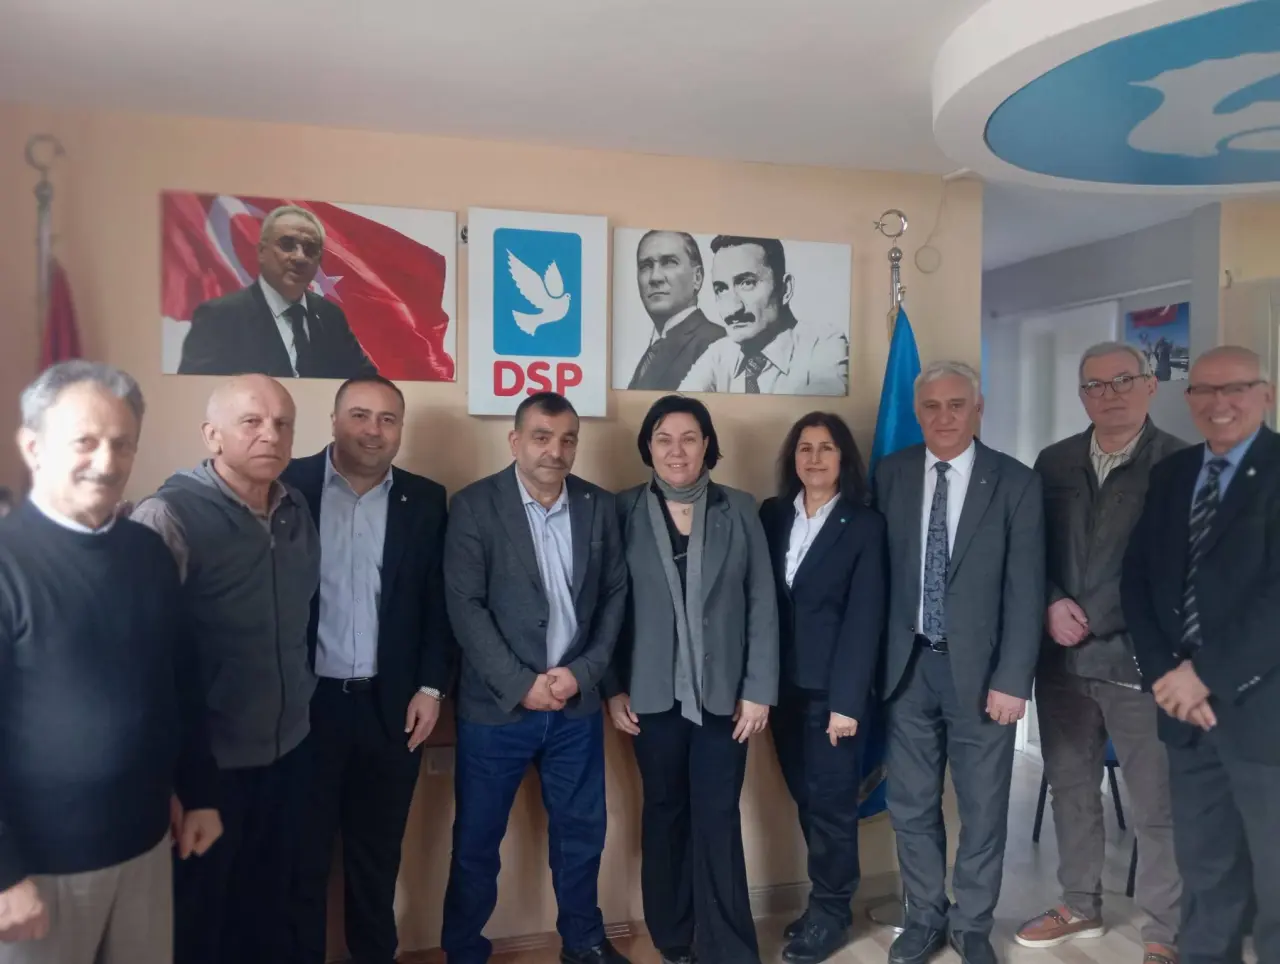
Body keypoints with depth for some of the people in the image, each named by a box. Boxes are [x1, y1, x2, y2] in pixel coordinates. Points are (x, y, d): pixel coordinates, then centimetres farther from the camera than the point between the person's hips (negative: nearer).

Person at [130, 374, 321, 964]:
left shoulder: (297, 511, 3)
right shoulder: (170, 516, -17)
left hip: (287, 747, 5)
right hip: (208, 759, -5)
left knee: (268, 903, 21)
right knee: (196, 916, 15)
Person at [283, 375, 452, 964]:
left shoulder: (425, 501, 3)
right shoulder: (289, 486, -4)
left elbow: (438, 601, 5)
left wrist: (430, 686, -1)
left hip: (391, 704, 2)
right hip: (304, 702, -2)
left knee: (378, 854, 16)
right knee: (301, 853, 13)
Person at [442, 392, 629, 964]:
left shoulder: (600, 506, 3)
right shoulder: (474, 505, -8)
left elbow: (615, 594, 5)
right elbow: (465, 606, -12)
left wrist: (584, 671, -7)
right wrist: (520, 684, -15)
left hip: (577, 702, 3)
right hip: (496, 705, -3)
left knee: (581, 830, 15)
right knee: (477, 838, 10)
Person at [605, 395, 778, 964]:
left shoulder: (739, 511, 1)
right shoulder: (624, 512, -1)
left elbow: (762, 605, 0)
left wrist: (759, 689, -4)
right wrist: (613, 688, -2)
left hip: (722, 692, 0)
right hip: (653, 694, 0)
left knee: (718, 819, 3)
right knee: (664, 814, 12)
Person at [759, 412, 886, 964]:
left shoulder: (866, 525, -4)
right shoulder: (772, 515, 6)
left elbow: (864, 619, -9)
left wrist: (846, 701, -13)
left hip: (833, 688, -4)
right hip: (784, 685, 4)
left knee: (831, 801, 5)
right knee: (806, 799, 12)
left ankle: (830, 912, 22)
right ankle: (825, 901, 28)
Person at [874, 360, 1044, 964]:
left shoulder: (1015, 483, -5)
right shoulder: (890, 475, 2)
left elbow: (1025, 590, -8)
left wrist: (1012, 680, -12)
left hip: (979, 668, -2)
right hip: (908, 665, 2)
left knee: (982, 809, 12)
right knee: (911, 805, 13)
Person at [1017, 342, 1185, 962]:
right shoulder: (1054, 463, 10)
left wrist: (1090, 621, -13)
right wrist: (1052, 605, -7)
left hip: (1138, 657, -4)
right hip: (1062, 658, 5)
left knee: (1157, 805, 4)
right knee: (1070, 788, 16)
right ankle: (1080, 906, 33)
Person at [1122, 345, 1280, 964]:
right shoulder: (1170, 475, 10)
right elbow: (1138, 579, 7)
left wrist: (1208, 674, -17)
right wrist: (1164, 673, -6)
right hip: (1185, 703, 5)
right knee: (1203, 868, 17)